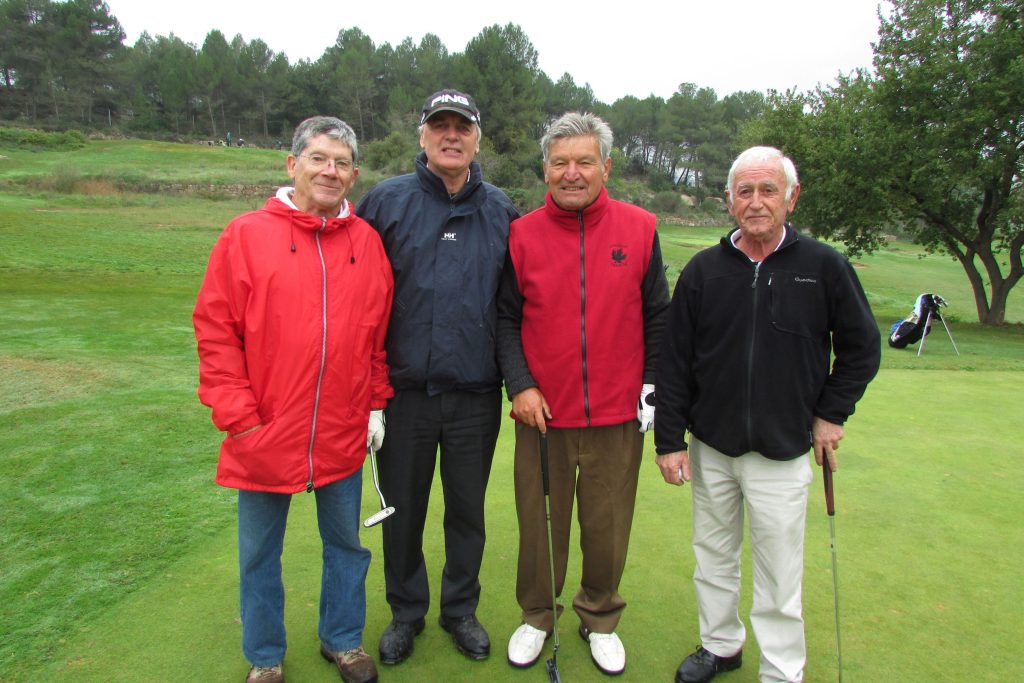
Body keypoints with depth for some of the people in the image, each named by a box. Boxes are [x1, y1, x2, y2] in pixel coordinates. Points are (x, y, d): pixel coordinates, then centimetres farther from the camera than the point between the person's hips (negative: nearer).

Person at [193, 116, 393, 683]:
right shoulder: (246, 236, -5)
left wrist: (377, 405, 4)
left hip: (343, 437, 2)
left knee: (345, 544, 18)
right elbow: (215, 332, -6)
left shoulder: (366, 241, 2)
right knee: (260, 555, 16)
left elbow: (380, 332, 6)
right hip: (264, 439, -1)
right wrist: (239, 418, -10)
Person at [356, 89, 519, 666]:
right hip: (404, 391, -1)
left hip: (476, 395, 1)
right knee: (402, 510, 14)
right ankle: (407, 611, 37)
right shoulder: (386, 201, -1)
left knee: (468, 510, 15)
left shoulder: (501, 211, 4)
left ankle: (461, 608, 38)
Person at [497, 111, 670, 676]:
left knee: (608, 526, 13)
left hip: (618, 416, 1)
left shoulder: (640, 228, 0)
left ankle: (600, 620, 38)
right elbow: (506, 319, 3)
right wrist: (520, 385, -7)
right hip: (543, 413, 0)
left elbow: (657, 316, 6)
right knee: (541, 524, 13)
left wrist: (652, 386, 2)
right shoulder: (523, 234, -1)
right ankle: (536, 616, 37)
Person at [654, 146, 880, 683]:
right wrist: (669, 440, -3)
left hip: (782, 453, -2)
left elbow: (861, 347, 7)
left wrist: (832, 414, 2)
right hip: (709, 447, 3)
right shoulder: (703, 270, -2)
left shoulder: (824, 266, -5)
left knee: (779, 578, 8)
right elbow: (674, 362, -1)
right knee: (713, 557, 18)